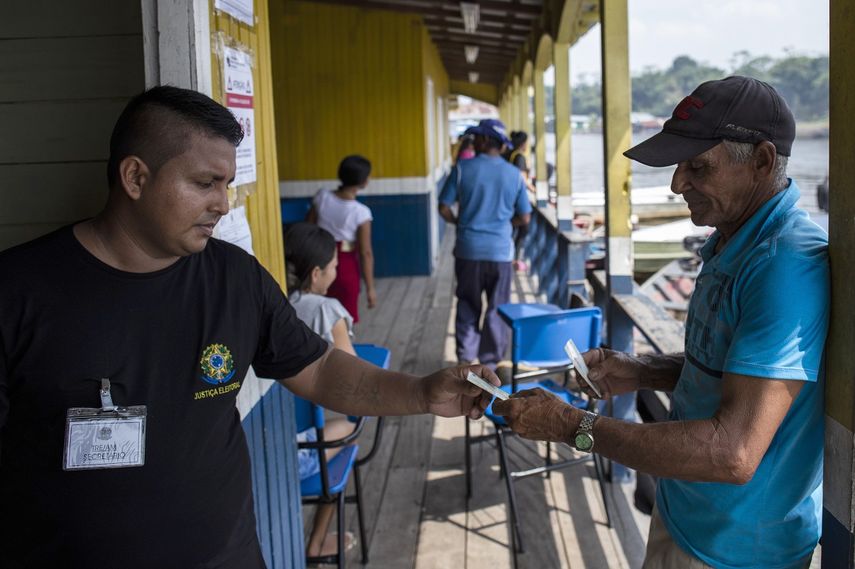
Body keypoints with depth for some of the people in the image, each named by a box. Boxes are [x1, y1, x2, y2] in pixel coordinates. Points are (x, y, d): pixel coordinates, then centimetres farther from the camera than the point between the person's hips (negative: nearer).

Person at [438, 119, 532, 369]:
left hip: (468, 249, 0)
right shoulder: (514, 174, 0)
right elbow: (524, 218, 2)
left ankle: (465, 356, 14)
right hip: (500, 251, 1)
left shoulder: (463, 169, -6)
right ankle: (490, 362, 16)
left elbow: (444, 209, -4)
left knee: (468, 306, 15)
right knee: (497, 309, 11)